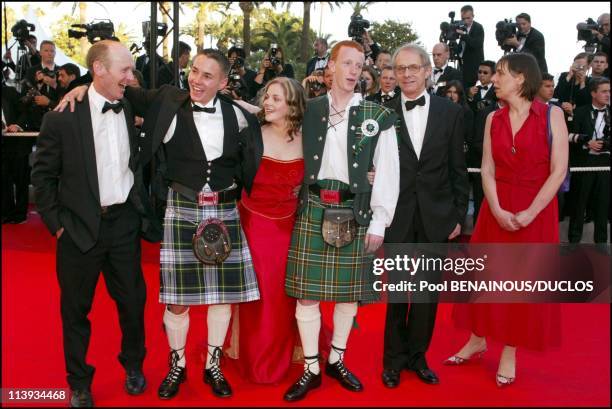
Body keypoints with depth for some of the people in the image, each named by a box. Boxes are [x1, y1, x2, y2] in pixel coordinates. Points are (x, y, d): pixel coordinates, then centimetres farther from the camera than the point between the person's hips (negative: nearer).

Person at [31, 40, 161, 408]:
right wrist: (57, 222, -6)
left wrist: (144, 208, 5)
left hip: (125, 222, 3)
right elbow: (43, 175, -4)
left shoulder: (130, 110, 1)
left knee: (133, 300, 14)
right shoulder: (63, 116, -11)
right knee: (76, 309, 12)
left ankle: (133, 365, 40)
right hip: (80, 226, -3)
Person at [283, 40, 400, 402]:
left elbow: (388, 173, -1)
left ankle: (337, 360, 30)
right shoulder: (309, 110, 5)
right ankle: (311, 369, 17)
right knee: (306, 291, 2)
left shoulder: (379, 116, 1)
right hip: (313, 210, 1)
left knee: (350, 290, 10)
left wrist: (379, 222, -5)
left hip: (356, 213, 0)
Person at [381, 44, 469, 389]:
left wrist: (459, 215, 2)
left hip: (436, 216, 1)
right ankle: (394, 357, 24)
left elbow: (458, 168, 4)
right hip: (397, 215, -1)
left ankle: (417, 354, 28)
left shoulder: (451, 112, 2)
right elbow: (376, 165, 0)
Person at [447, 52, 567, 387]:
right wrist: (497, 210, -15)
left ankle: (509, 353, 19)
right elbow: (487, 169, -1)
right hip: (497, 209, 3)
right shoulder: (493, 119, 4)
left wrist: (530, 213, -17)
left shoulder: (551, 115, -6)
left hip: (536, 211, -3)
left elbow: (558, 171, -11)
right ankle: (478, 340, 27)